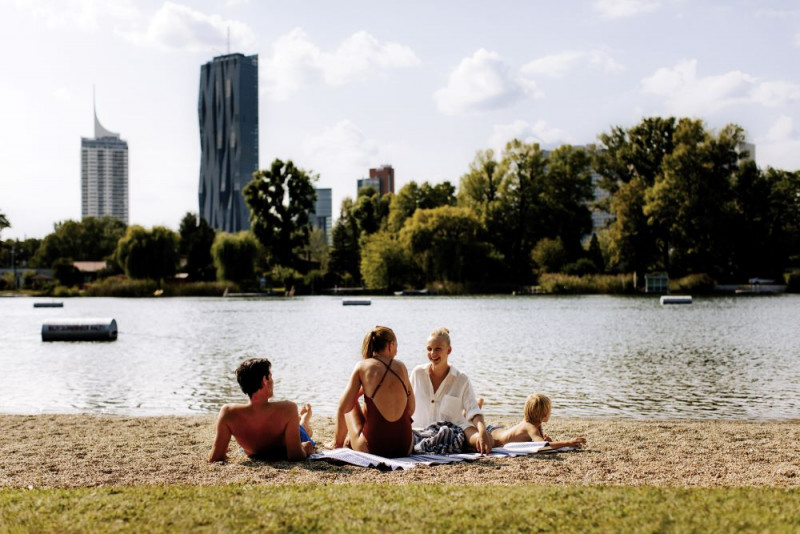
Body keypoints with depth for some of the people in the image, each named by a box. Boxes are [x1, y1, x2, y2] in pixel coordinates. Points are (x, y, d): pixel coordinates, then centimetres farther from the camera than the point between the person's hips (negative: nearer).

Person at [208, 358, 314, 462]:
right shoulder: (287, 409, -44)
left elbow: (214, 459, -31)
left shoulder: (228, 413, -38)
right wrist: (305, 449, -19)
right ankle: (304, 422, 68)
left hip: (254, 457, 3)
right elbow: (296, 457, -42)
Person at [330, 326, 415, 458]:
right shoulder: (401, 366, 6)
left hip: (373, 448, -3)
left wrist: (338, 442, 11)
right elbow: (410, 409, 8)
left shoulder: (362, 367, -3)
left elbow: (343, 407, -3)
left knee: (350, 403, 23)